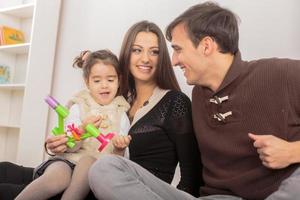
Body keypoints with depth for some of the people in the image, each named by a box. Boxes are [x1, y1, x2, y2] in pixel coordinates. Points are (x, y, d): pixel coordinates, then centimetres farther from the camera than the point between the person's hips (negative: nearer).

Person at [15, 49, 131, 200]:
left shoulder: (121, 114, 10)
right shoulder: (78, 107, 7)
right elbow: (68, 147, -2)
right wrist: (82, 129, -22)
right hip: (69, 159, -1)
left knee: (88, 160, -34)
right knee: (58, 178, -35)